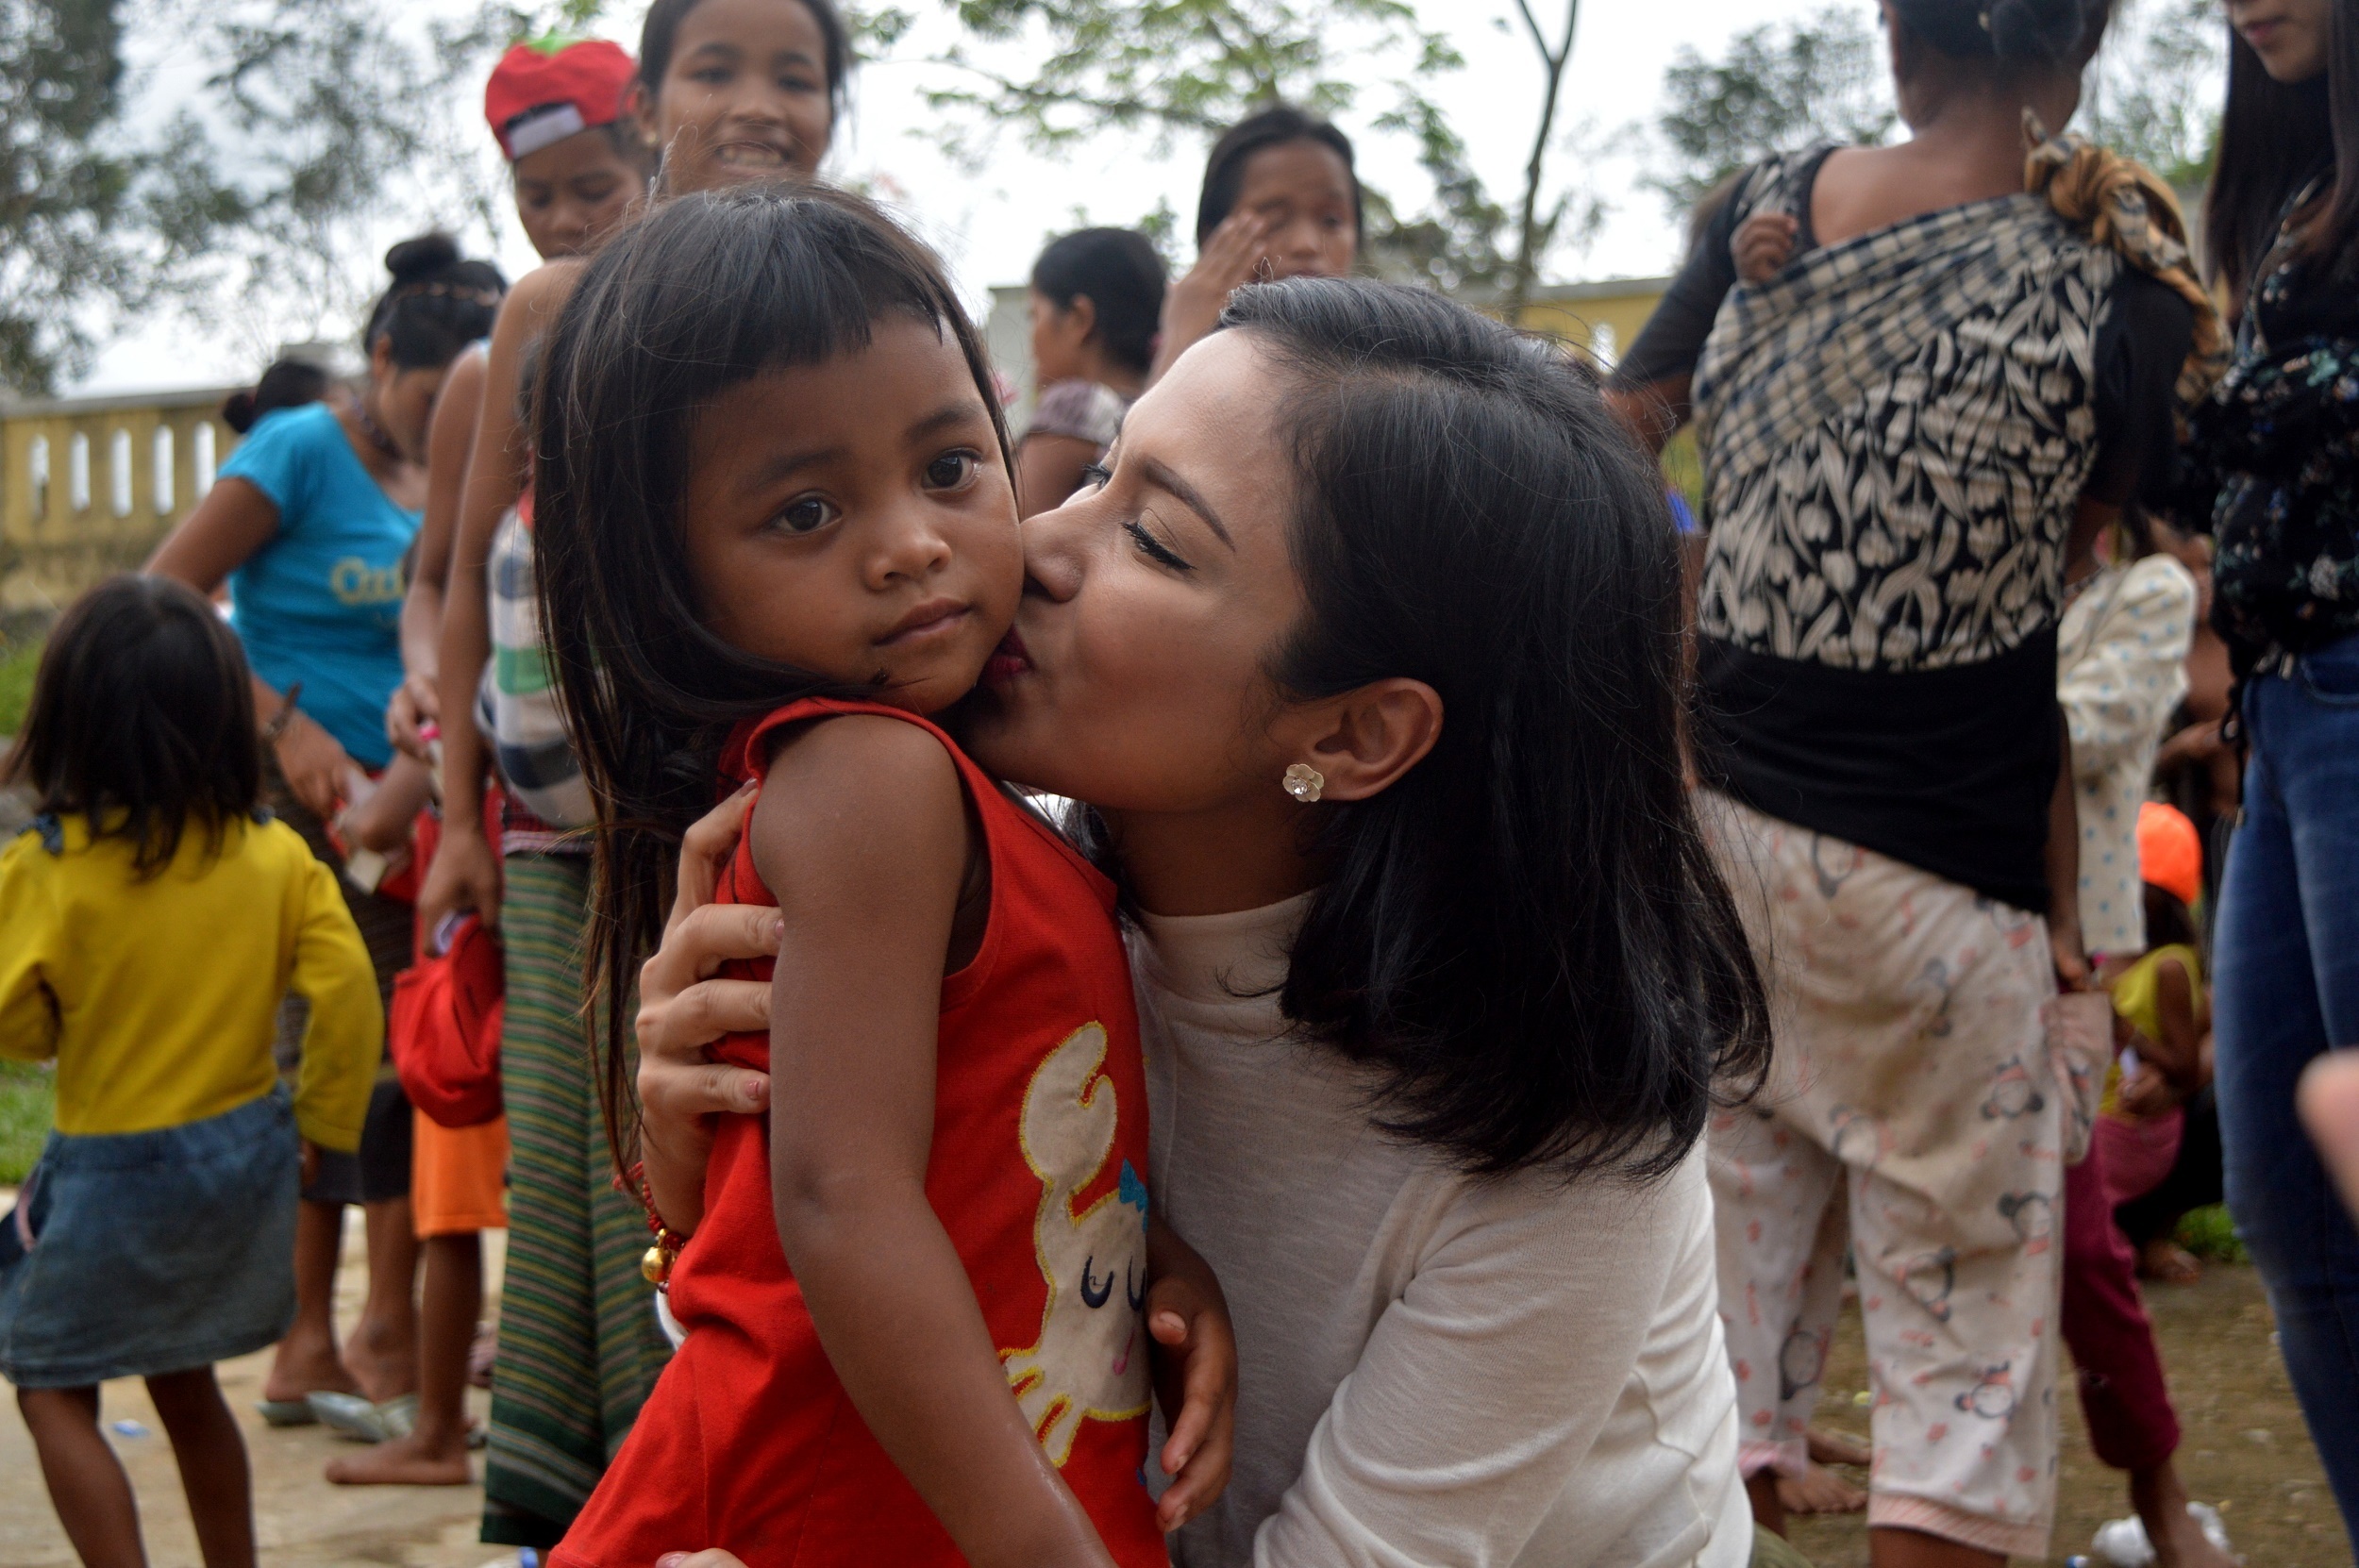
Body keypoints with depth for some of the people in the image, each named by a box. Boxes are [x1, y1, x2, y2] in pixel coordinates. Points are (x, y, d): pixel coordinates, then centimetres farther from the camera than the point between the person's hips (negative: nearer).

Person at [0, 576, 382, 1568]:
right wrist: (324, 1120, 3)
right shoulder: (276, 856, -6)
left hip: (112, 1171, -5)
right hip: (247, 1154, 5)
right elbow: (346, 988, -9)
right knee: (184, 1381, 23)